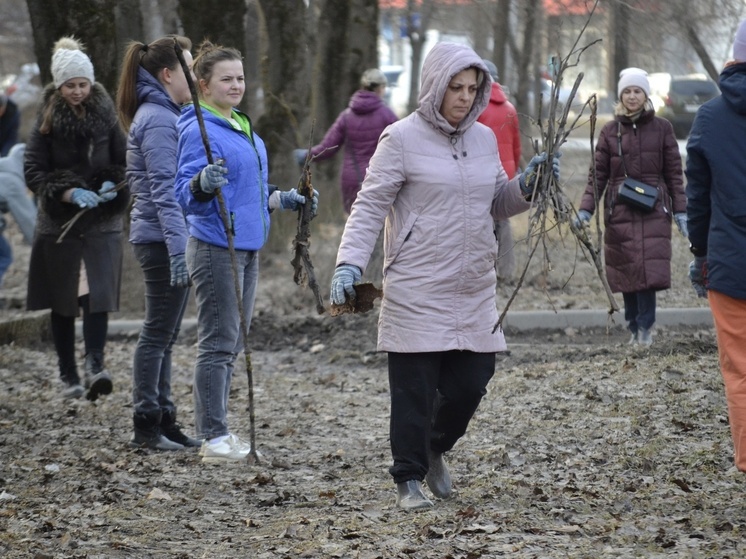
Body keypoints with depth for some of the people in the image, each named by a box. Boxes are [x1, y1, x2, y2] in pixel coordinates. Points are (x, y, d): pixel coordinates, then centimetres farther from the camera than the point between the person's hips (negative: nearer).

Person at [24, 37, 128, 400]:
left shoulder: (106, 116, 3)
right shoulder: (47, 121, -1)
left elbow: (125, 162, 9)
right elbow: (33, 172, -5)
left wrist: (113, 185, -13)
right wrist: (68, 193, -19)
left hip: (102, 222, 0)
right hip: (59, 222, 0)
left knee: (97, 295, -14)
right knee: (63, 302, 5)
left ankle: (95, 364, -20)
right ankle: (69, 377, 12)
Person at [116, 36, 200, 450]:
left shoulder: (163, 115, 17)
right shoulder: (158, 121, -15)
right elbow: (165, 191, -21)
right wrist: (178, 248, -27)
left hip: (162, 240, 10)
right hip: (162, 240, -10)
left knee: (165, 335, 12)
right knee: (159, 334, -5)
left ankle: (163, 420, 18)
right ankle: (147, 426, 0)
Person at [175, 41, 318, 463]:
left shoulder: (244, 127, 15)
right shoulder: (200, 131, -14)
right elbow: (186, 195, -20)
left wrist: (284, 200, 16)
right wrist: (203, 183, -39)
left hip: (247, 248, 9)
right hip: (216, 248, -9)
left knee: (232, 344, 13)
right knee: (218, 343, -8)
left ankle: (218, 431, 20)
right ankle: (214, 437, -6)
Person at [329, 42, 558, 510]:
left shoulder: (484, 138, 11)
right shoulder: (402, 138, -6)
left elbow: (498, 204, 22)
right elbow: (370, 207, -7)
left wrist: (527, 186, 1)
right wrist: (349, 263, -19)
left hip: (475, 292, 5)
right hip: (417, 292, -5)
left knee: (471, 382, 7)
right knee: (415, 390, -2)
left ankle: (434, 449, 34)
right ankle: (409, 479, 11)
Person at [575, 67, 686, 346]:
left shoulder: (661, 128, 5)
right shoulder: (610, 131, 8)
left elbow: (674, 173, 6)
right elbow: (598, 174, 6)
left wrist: (680, 210, 0)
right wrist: (585, 209, -5)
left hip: (653, 212, -1)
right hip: (620, 213, 1)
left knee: (650, 269, -12)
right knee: (626, 271, 0)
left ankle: (645, 328, -4)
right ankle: (634, 327, 10)